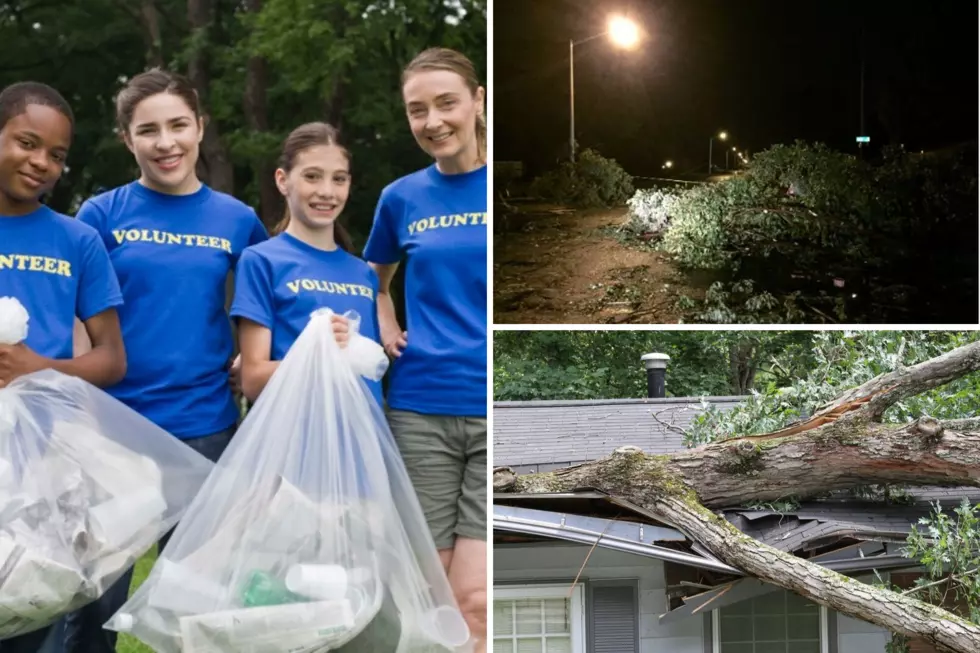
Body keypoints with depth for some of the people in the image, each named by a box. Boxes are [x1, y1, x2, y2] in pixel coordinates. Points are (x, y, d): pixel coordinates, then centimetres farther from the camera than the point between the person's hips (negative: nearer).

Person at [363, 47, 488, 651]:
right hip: (418, 409, 3)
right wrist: (386, 330, 9)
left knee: (475, 601, -9)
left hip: (491, 411, -3)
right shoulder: (401, 198, 8)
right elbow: (375, 280, 27)